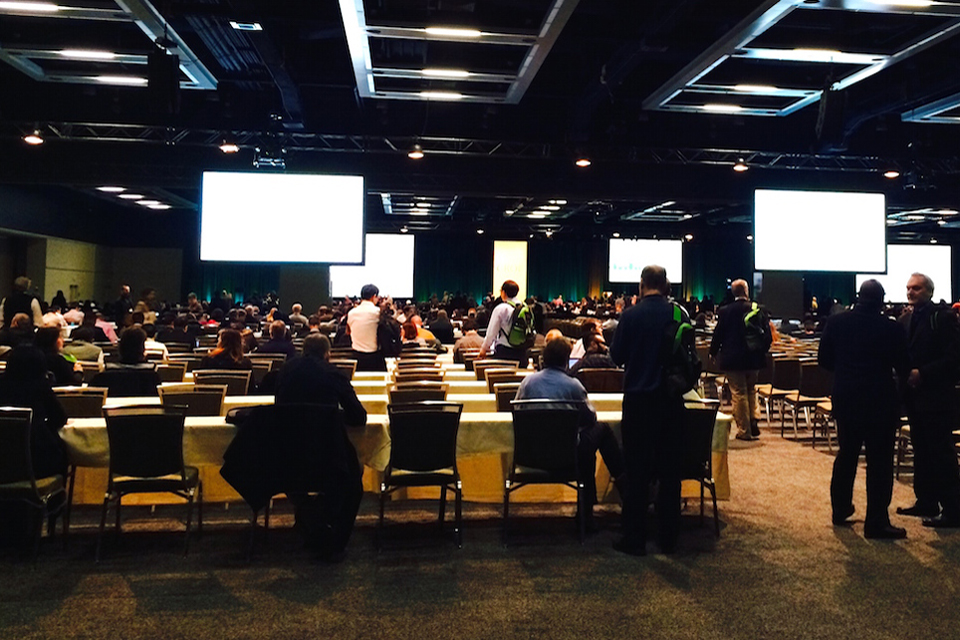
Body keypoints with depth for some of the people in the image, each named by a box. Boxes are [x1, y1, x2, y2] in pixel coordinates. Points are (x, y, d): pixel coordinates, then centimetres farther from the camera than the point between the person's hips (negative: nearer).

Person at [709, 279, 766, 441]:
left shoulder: (725, 311, -10)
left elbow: (718, 333, -5)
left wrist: (713, 352, 10)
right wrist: (761, 351, 17)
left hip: (732, 359, -3)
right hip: (753, 359, 3)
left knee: (739, 394, 4)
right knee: (751, 390, 22)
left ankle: (744, 431, 8)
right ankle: (754, 420, 10)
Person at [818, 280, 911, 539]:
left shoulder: (836, 322, -3)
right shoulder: (892, 328, -13)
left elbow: (824, 360, 4)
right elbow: (903, 369, -5)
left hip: (845, 399, 4)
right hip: (880, 402, -4)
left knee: (846, 454, 18)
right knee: (879, 461, 3)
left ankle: (840, 509, 28)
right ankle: (876, 522, 7)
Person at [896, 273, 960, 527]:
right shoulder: (906, 318, 11)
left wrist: (922, 373, -20)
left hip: (936, 396, -8)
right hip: (915, 394, 8)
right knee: (921, 451, 15)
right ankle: (926, 502, 25)